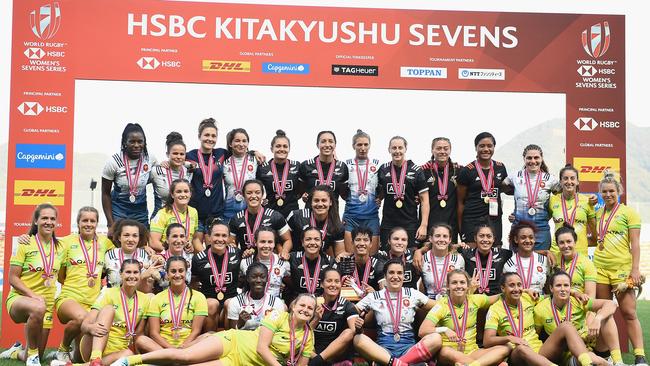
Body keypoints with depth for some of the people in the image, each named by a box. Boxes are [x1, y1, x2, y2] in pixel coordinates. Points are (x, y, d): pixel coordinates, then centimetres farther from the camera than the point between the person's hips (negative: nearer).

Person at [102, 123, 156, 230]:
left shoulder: (150, 160, -7)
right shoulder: (113, 162, -13)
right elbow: (105, 193, -7)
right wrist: (111, 224, -10)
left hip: (141, 210, 2)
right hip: (118, 210, -2)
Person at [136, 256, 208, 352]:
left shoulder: (198, 297, 8)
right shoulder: (157, 299, 11)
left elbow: (196, 331, 1)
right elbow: (154, 332, 2)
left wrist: (183, 347, -17)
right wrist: (170, 347, -15)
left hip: (188, 345, -1)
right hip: (163, 346, 1)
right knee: (140, 340, -29)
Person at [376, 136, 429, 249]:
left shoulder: (416, 171, -2)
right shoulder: (383, 170, 6)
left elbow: (424, 200, -3)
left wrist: (423, 225, -11)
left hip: (410, 225, -2)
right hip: (387, 225, 3)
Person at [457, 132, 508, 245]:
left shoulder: (500, 168, 9)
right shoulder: (467, 171, -2)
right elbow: (460, 202, 1)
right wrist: (460, 228, -1)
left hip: (494, 220, 4)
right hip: (472, 221, -4)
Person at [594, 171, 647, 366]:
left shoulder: (628, 213, 1)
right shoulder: (597, 214, 13)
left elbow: (635, 244, -4)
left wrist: (635, 269, -11)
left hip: (622, 268, -4)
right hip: (599, 267, 4)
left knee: (629, 313, -7)